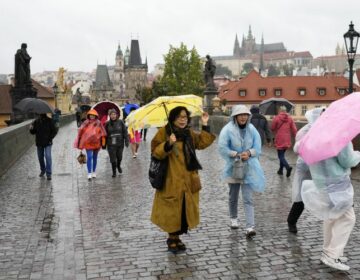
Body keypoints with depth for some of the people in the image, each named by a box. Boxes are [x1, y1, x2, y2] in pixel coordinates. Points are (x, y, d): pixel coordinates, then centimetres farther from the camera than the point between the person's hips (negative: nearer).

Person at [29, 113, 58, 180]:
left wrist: (50, 138, -11)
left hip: (47, 143, -4)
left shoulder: (49, 121, -6)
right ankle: (42, 170, 33)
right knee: (40, 157, 14)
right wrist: (31, 129, -16)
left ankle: (49, 173, -8)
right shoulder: (36, 121, 2)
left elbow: (54, 131, -1)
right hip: (39, 143, 4)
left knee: (48, 157, -12)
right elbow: (33, 132, 6)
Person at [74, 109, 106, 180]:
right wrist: (80, 143, 5)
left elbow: (102, 133, 5)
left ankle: (94, 172, 27)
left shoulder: (98, 123, 1)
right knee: (89, 157, -11)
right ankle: (89, 173, -10)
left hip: (96, 143, 2)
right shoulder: (85, 123, 1)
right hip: (88, 143, -2)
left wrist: (102, 142, 3)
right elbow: (81, 132, 5)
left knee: (94, 157, 14)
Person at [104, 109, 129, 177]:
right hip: (111, 144, -1)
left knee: (119, 157, 14)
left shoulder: (120, 122, -2)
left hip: (120, 143, 1)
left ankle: (118, 166, 45)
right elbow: (105, 134, 3)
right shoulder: (107, 123, -1)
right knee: (113, 158, 0)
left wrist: (126, 141, -5)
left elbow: (125, 132, 0)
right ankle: (114, 172, 16)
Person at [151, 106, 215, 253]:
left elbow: (203, 143, 8)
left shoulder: (189, 133, 12)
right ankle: (172, 239, 17)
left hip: (188, 179, 6)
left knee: (185, 209, 10)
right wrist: (168, 144, -29)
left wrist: (205, 126, 2)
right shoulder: (164, 132, -7)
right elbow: (156, 152, -13)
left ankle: (176, 237, 25)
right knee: (172, 210, -1)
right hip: (171, 180, -6)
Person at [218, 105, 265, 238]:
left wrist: (249, 153, -21)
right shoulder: (228, 129, -13)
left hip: (249, 168, 1)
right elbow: (222, 148, -16)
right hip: (233, 167, 0)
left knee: (248, 198, -8)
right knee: (233, 196, 18)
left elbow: (258, 148, -1)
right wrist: (237, 155, -22)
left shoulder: (252, 129, -3)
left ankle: (250, 227, -10)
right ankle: (233, 218, 41)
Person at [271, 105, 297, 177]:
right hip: (287, 140, 5)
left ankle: (288, 167, -24)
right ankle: (281, 170, 23)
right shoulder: (290, 119, 3)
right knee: (282, 154, 20)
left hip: (279, 140, -5)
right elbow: (294, 130, -2)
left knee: (281, 156, -1)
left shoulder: (276, 118, -9)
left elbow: (272, 128, 0)